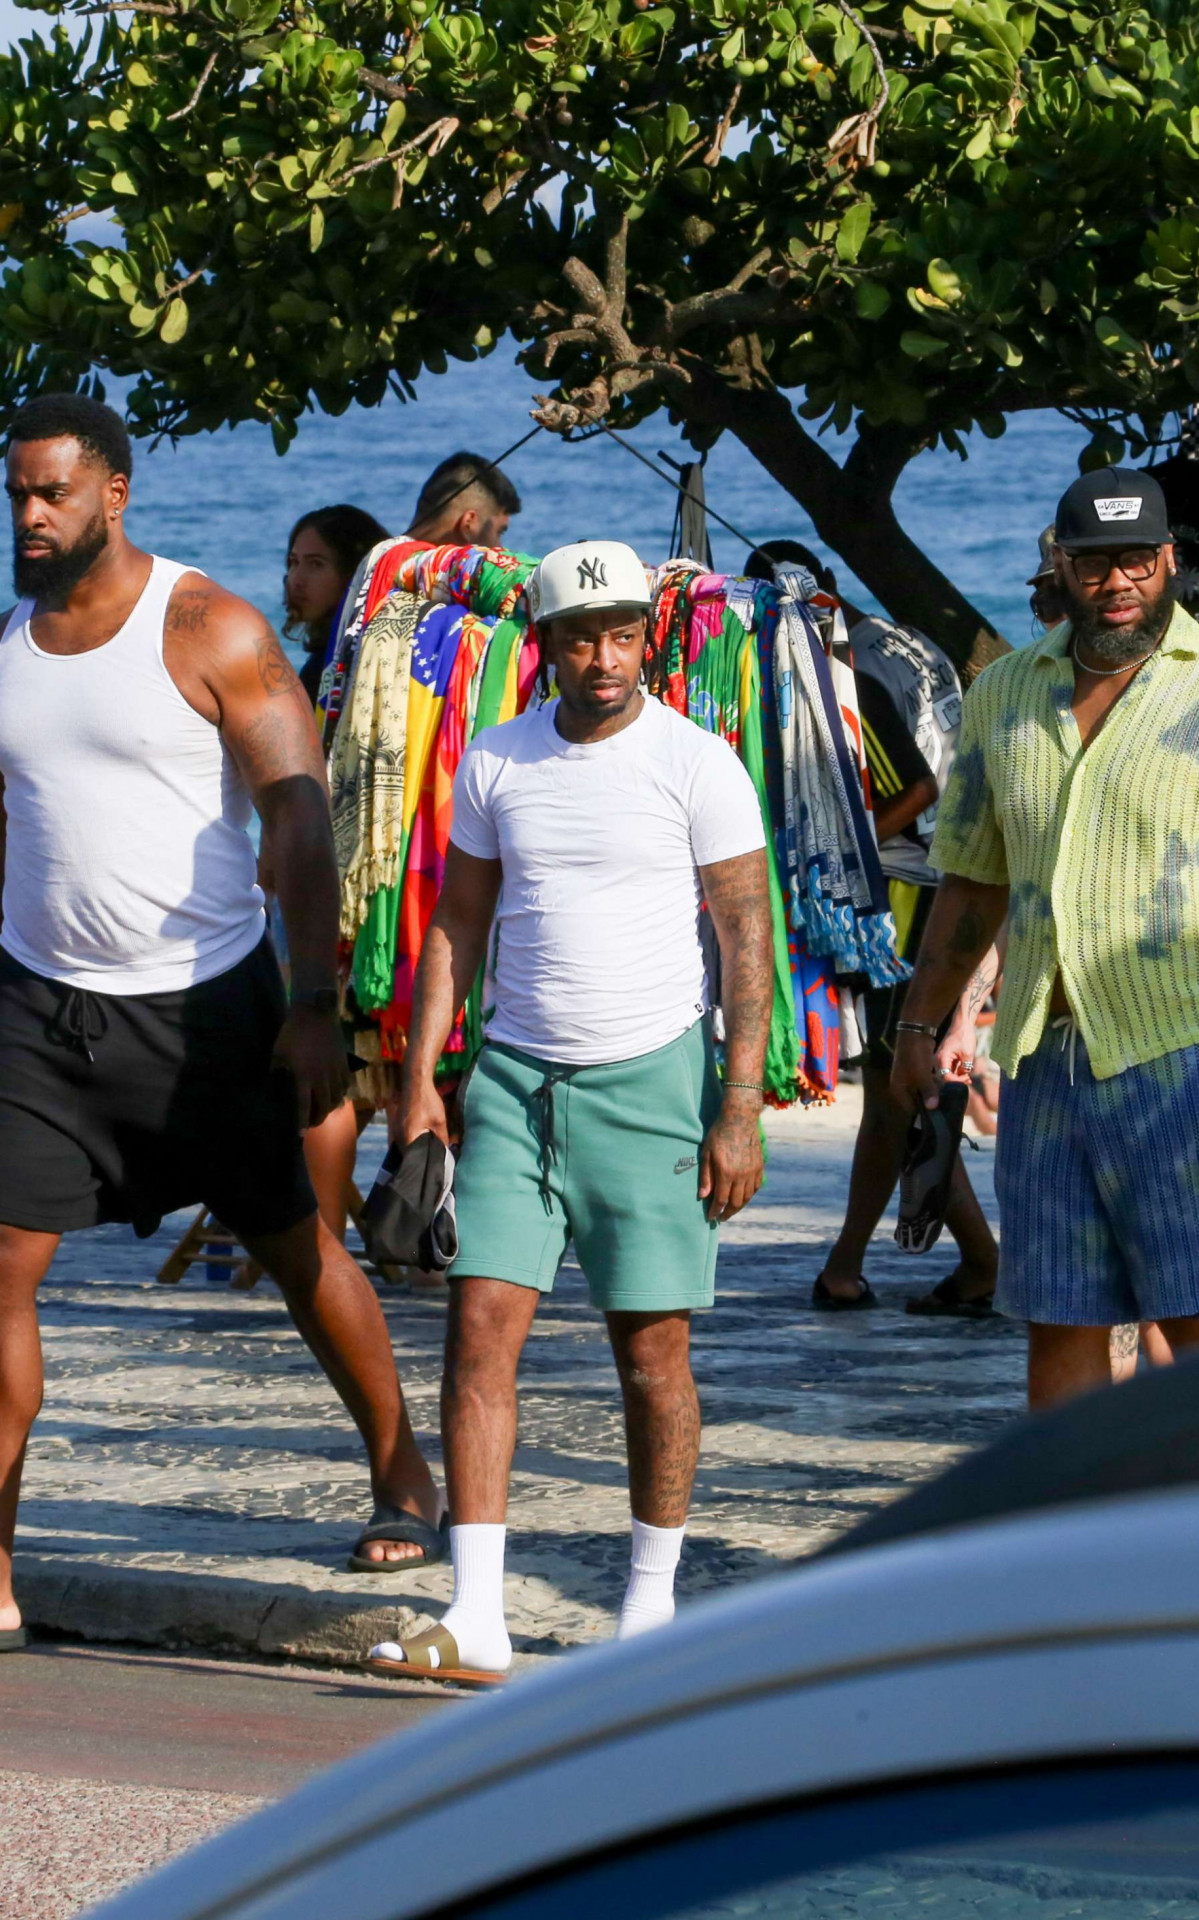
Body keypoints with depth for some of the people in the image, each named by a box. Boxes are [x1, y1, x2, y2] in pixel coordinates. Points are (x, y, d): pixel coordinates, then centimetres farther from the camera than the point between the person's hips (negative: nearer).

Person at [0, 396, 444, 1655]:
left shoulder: (211, 633, -8)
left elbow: (300, 820, -9)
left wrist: (316, 1004, -14)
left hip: (203, 1002, -3)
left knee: (294, 1245, 8)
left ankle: (402, 1473, 30)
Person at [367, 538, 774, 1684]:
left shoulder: (697, 766, -4)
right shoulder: (495, 763, 7)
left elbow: (746, 939, -4)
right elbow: (456, 924, 14)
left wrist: (739, 1110, -10)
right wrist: (419, 1075, 6)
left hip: (652, 1074, -3)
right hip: (518, 1074, 3)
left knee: (652, 1349, -1)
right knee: (479, 1326, -7)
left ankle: (652, 1607, 13)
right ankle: (476, 1620, -7)